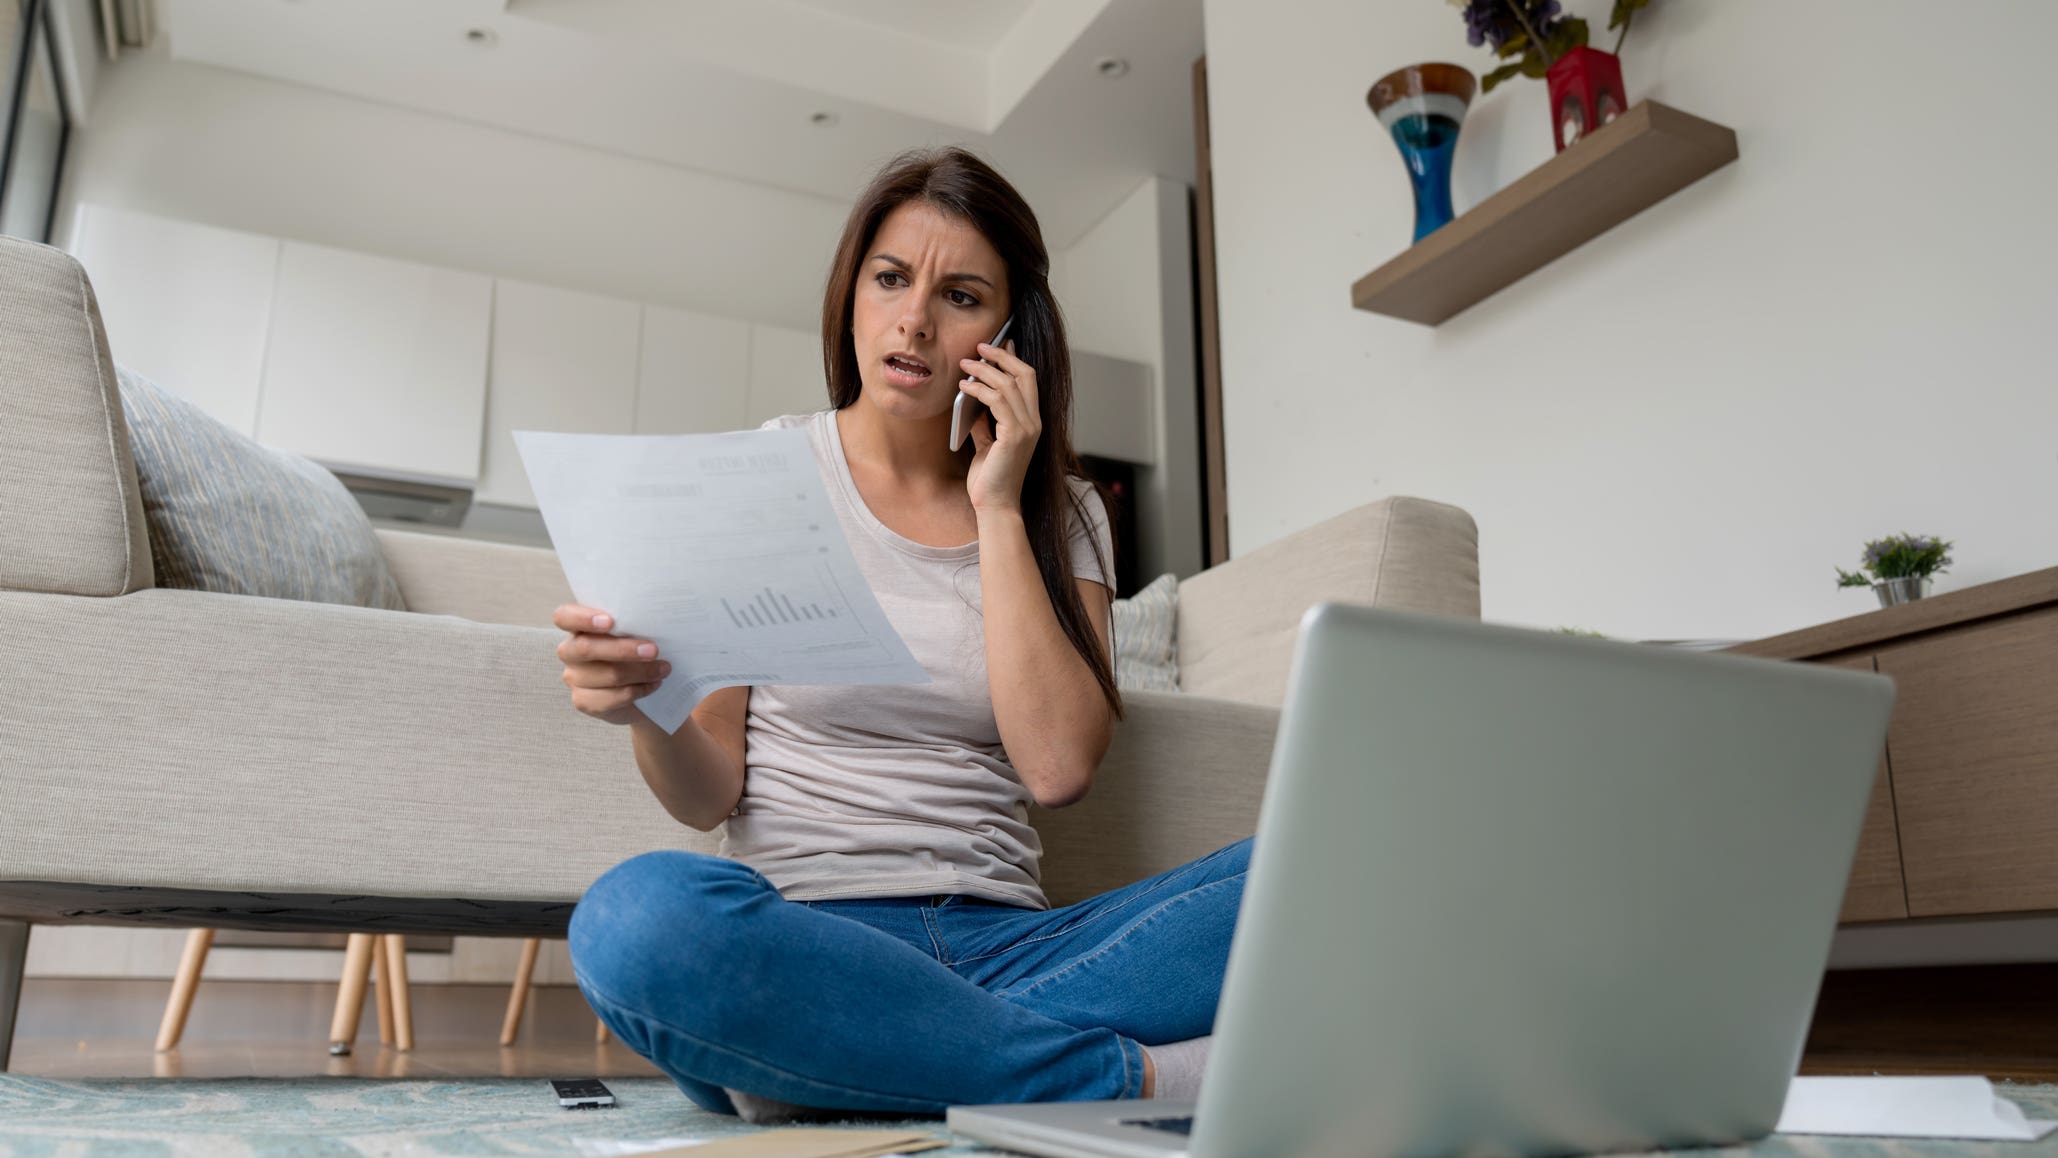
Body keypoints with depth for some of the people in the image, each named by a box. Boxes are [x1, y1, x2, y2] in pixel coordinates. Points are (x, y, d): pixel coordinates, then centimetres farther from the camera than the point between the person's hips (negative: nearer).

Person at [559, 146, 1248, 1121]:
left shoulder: (1059, 511, 12)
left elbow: (1060, 767, -6)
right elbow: (710, 794, 3)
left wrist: (998, 509, -4)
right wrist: (645, 711, -20)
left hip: (999, 947, 2)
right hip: (799, 939, -1)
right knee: (641, 915, -36)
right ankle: (1134, 1076, -23)